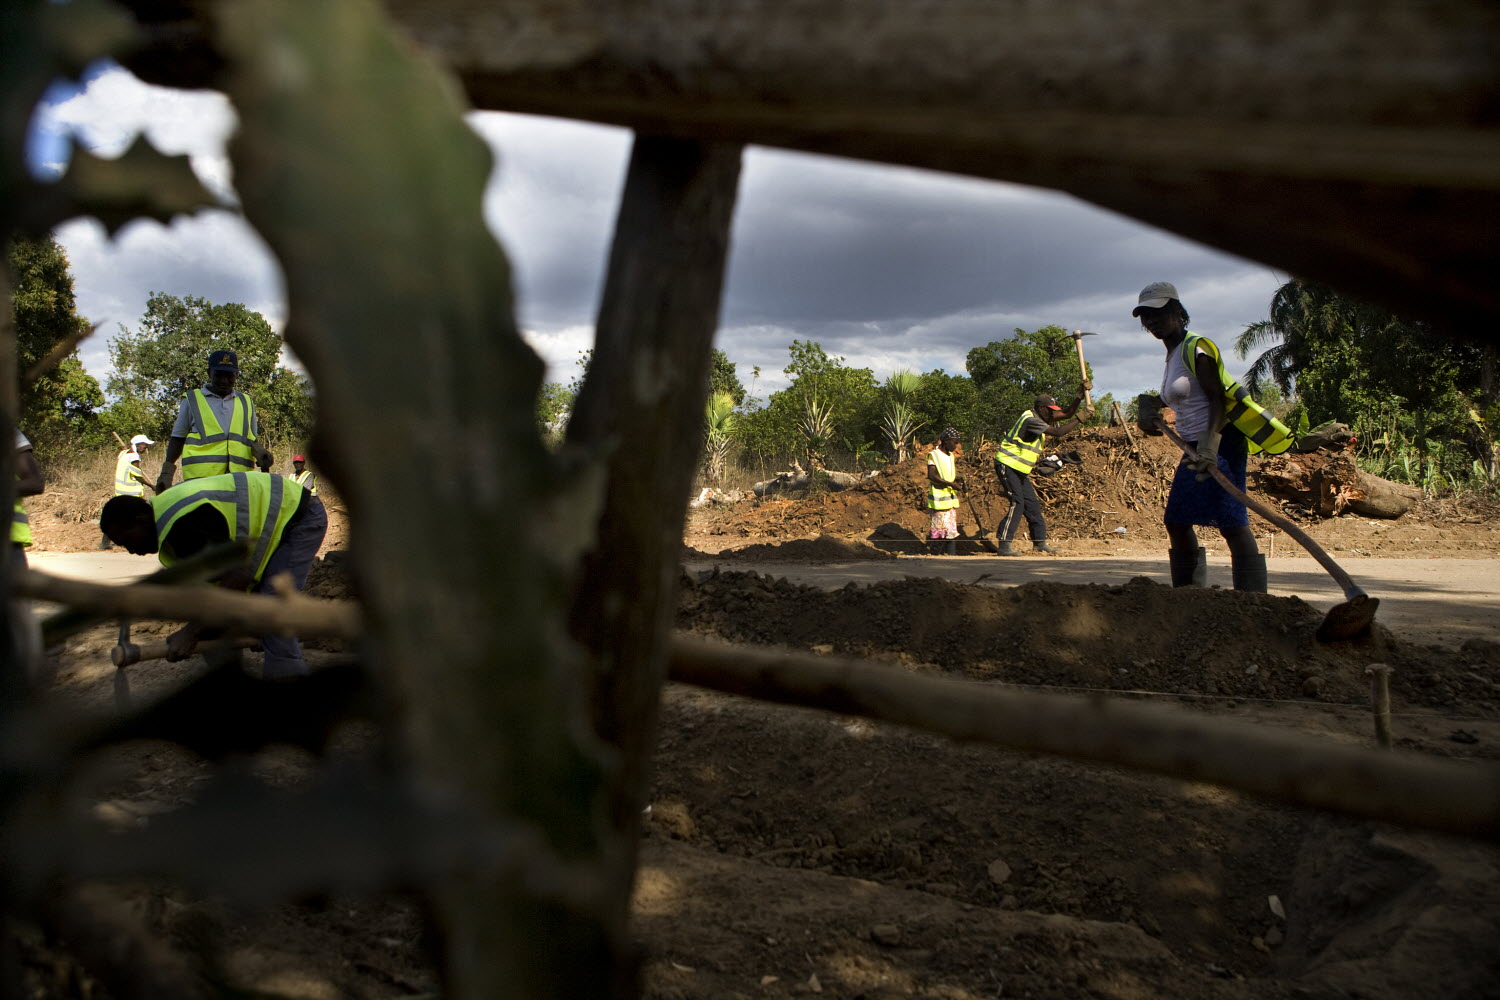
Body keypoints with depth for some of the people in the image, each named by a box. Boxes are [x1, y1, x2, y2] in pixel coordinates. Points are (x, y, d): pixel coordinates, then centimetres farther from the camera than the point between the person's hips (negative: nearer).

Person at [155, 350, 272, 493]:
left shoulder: (246, 403, 20)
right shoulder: (192, 401, 13)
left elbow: (253, 440, 24)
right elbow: (178, 439, 16)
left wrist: (259, 451, 1)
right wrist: (166, 473, 7)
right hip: (200, 477, -3)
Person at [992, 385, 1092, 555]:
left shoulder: (1040, 417, 9)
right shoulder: (1030, 420, -21)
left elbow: (1067, 414, 13)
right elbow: (1058, 432, -27)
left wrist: (1081, 396, 2)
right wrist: (1080, 420, -20)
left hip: (1020, 470, 10)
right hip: (1007, 465, -10)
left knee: (1032, 504, 11)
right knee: (1017, 504, -16)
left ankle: (1040, 542, 18)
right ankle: (1004, 546, -16)